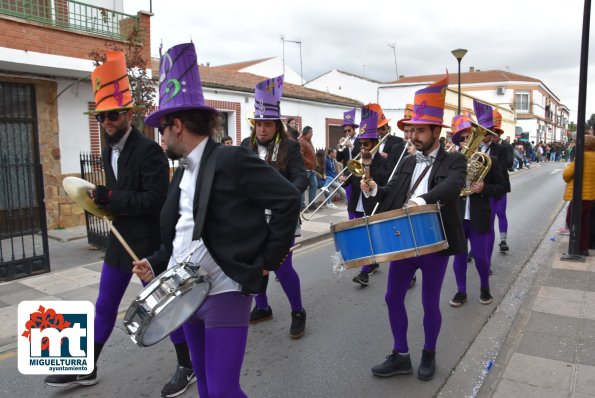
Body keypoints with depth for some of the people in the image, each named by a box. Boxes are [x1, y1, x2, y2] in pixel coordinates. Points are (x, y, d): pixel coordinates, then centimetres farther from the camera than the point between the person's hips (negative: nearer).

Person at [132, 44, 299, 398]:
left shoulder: (232, 160, -13)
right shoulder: (184, 171, 13)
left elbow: (289, 200, -17)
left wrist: (268, 260, -14)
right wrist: (156, 264, 4)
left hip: (225, 293, -8)